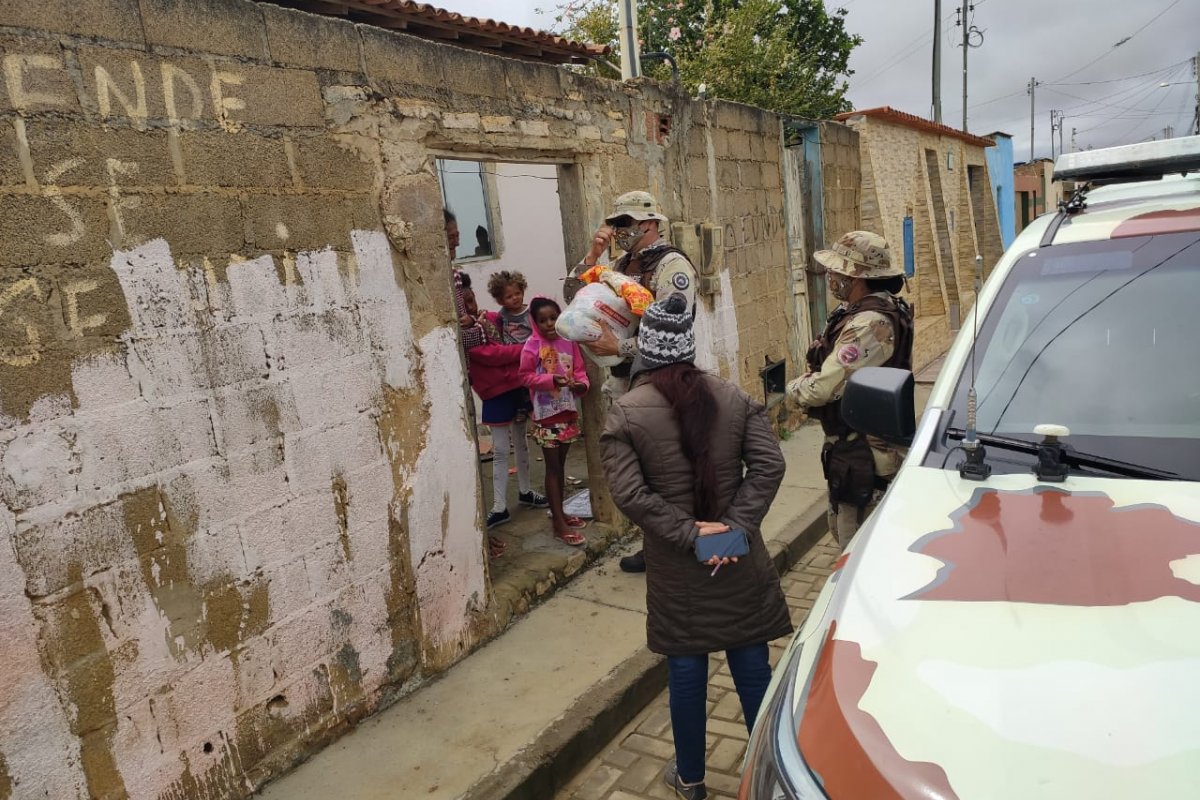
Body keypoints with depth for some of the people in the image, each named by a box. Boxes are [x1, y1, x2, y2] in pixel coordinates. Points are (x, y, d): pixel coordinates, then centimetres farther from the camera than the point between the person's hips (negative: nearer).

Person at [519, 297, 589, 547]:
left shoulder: (569, 341, 1)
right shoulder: (532, 346, -12)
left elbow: (579, 369, 5)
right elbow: (526, 376, -11)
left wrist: (582, 384, -16)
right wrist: (551, 380, -23)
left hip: (568, 410, 5)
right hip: (546, 413, -5)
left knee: (561, 463, 16)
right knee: (552, 466, 1)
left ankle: (558, 513, 31)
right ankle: (559, 524, 6)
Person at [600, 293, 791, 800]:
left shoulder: (623, 414, -11)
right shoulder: (733, 398, -3)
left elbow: (629, 494, -17)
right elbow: (768, 466, -10)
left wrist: (687, 534, -14)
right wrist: (736, 525, -13)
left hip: (676, 570, -1)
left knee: (686, 671, 14)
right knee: (751, 665, 15)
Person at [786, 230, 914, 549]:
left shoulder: (869, 324, -26)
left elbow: (822, 388, -26)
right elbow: (839, 370, 16)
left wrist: (794, 386, -5)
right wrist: (808, 381, -3)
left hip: (861, 459, -11)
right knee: (841, 528, 26)